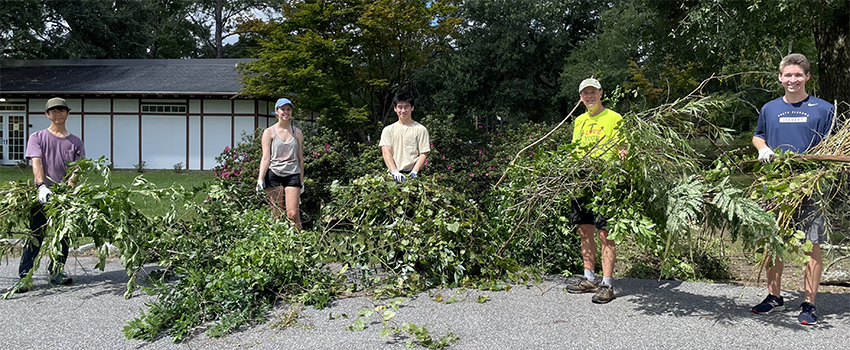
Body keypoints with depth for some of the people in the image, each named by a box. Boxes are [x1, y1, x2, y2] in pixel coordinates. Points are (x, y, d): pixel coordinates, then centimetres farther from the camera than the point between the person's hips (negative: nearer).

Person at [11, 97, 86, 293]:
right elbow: (37, 163, -8)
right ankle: (23, 277, -4)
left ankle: (56, 274, 16)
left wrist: (69, 188, -16)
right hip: (43, 196, -3)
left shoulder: (76, 142, 13)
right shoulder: (37, 137, 7)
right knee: (35, 236, -7)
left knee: (64, 236, 6)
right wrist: (42, 187, -25)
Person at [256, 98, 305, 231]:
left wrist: (301, 181, 13)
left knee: (293, 214, -8)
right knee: (277, 214, 0)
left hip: (293, 175, 1)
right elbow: (265, 158, 0)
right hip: (274, 175, -1)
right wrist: (260, 179, -11)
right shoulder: (269, 132, 5)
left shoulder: (297, 133, 12)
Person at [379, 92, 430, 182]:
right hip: (393, 175, 2)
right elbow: (386, 152, 2)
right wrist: (394, 171, -13)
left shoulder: (420, 129, 7)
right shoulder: (388, 130, 13)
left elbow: (423, 154, 2)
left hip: (411, 174, -1)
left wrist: (414, 172, -12)